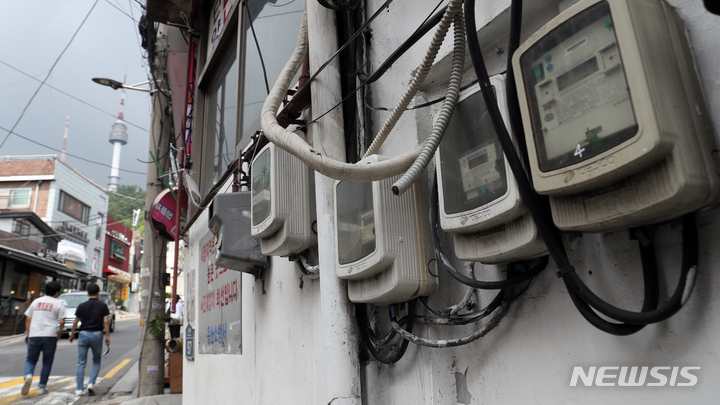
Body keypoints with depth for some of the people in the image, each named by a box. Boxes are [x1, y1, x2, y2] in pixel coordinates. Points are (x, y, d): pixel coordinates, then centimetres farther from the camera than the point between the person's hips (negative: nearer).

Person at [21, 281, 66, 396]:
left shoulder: (36, 301, 13)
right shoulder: (59, 303, 1)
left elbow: (28, 319, 13)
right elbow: (62, 322, -6)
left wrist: (27, 333, 21)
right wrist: (59, 333, 10)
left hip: (34, 335, 3)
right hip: (50, 335, -3)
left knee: (30, 359, 13)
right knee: (47, 362, 10)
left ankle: (28, 376, -16)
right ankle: (42, 387, 10)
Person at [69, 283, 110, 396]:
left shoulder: (82, 306, 4)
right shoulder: (102, 305, 1)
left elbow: (75, 322, 8)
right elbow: (106, 321, -5)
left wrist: (72, 334, 23)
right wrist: (107, 336, 1)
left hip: (84, 334, 1)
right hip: (97, 335, -1)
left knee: (81, 363, 7)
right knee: (96, 361, 14)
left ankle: (79, 389, 5)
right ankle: (91, 383, -2)